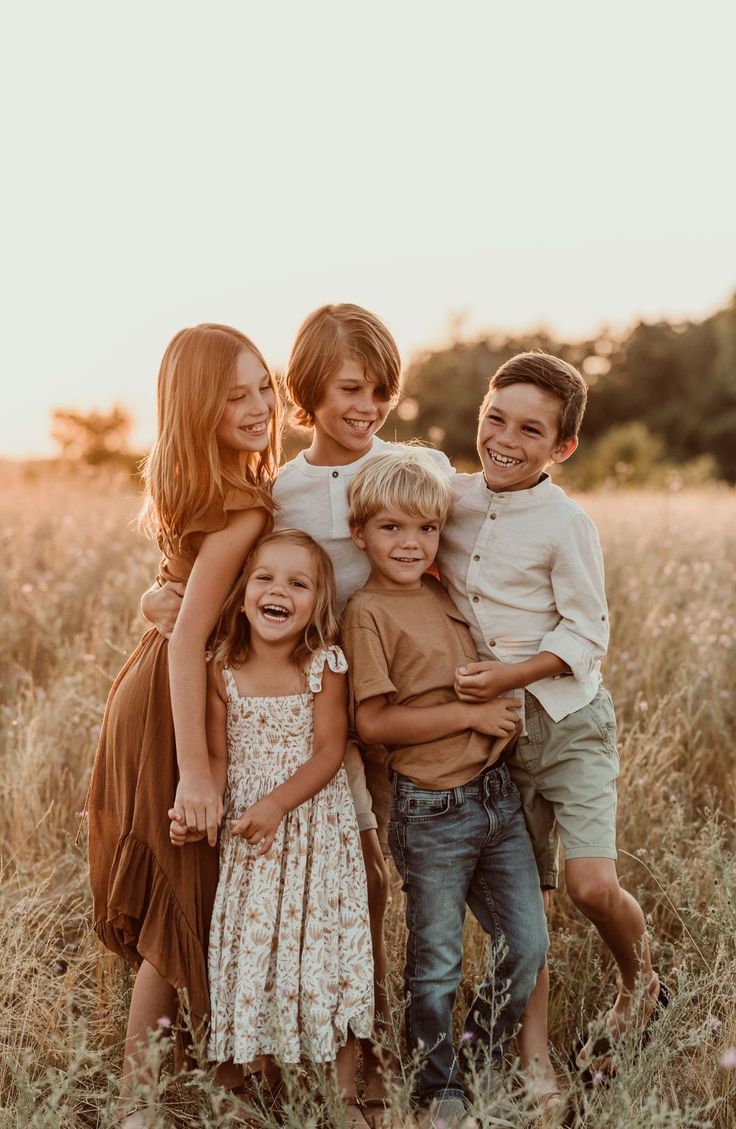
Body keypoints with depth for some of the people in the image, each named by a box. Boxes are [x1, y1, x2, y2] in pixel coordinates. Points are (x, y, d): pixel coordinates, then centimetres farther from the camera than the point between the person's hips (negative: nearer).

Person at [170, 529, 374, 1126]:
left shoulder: (325, 667, -10)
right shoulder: (223, 673, -5)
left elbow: (329, 752, -12)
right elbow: (218, 756, -2)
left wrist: (277, 803, -23)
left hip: (316, 830, -1)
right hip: (247, 836, 2)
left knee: (324, 949, 5)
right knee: (252, 949, 8)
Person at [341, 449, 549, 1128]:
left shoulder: (443, 593, 9)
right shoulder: (368, 612, -11)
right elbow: (373, 721, -17)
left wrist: (502, 694, 5)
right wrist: (471, 715, -16)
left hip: (497, 795, 7)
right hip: (432, 813, -6)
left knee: (528, 945, 12)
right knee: (436, 966, 8)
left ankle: (483, 1063, 34)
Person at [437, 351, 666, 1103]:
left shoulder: (564, 524, -14)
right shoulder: (452, 498, 0)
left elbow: (587, 633, -12)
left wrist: (511, 674, -22)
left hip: (568, 718, -4)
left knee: (592, 885, -14)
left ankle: (639, 979, 19)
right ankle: (534, 1062, 14)